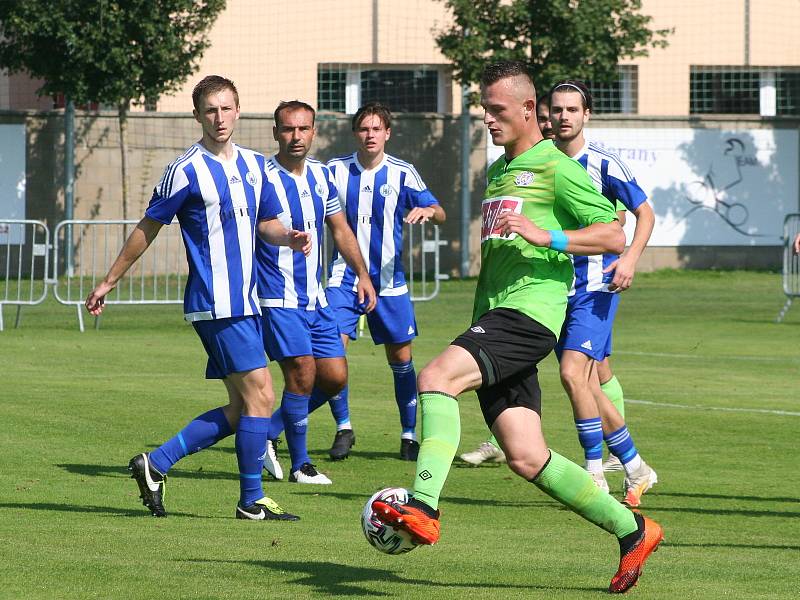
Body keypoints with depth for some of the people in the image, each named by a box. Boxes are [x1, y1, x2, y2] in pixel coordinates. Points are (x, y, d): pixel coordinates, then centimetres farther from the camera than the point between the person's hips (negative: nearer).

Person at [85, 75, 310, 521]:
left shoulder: (254, 165, 12)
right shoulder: (187, 172, -8)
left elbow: (267, 222, 20)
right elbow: (148, 229, -1)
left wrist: (289, 237, -3)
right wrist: (109, 282, 4)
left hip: (245, 302, 8)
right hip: (216, 304, -8)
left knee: (240, 408, 8)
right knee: (260, 396, -10)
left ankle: (156, 465, 14)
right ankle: (252, 501, 0)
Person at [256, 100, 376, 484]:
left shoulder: (321, 176, 9)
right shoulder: (262, 179, -12)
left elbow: (340, 229, 20)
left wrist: (362, 274, 15)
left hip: (314, 298, 7)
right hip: (278, 300, -7)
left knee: (335, 377, 4)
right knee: (302, 375, -13)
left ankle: (266, 433, 19)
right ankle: (300, 464, 2)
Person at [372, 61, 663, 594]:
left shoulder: (556, 168, -3)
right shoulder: (496, 173, 24)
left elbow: (615, 235, -9)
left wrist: (545, 236, -20)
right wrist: (477, 321, 31)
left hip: (529, 312, -9)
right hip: (494, 316, 9)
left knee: (437, 376, -29)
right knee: (527, 459, 2)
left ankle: (424, 509, -39)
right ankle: (632, 530, 14)